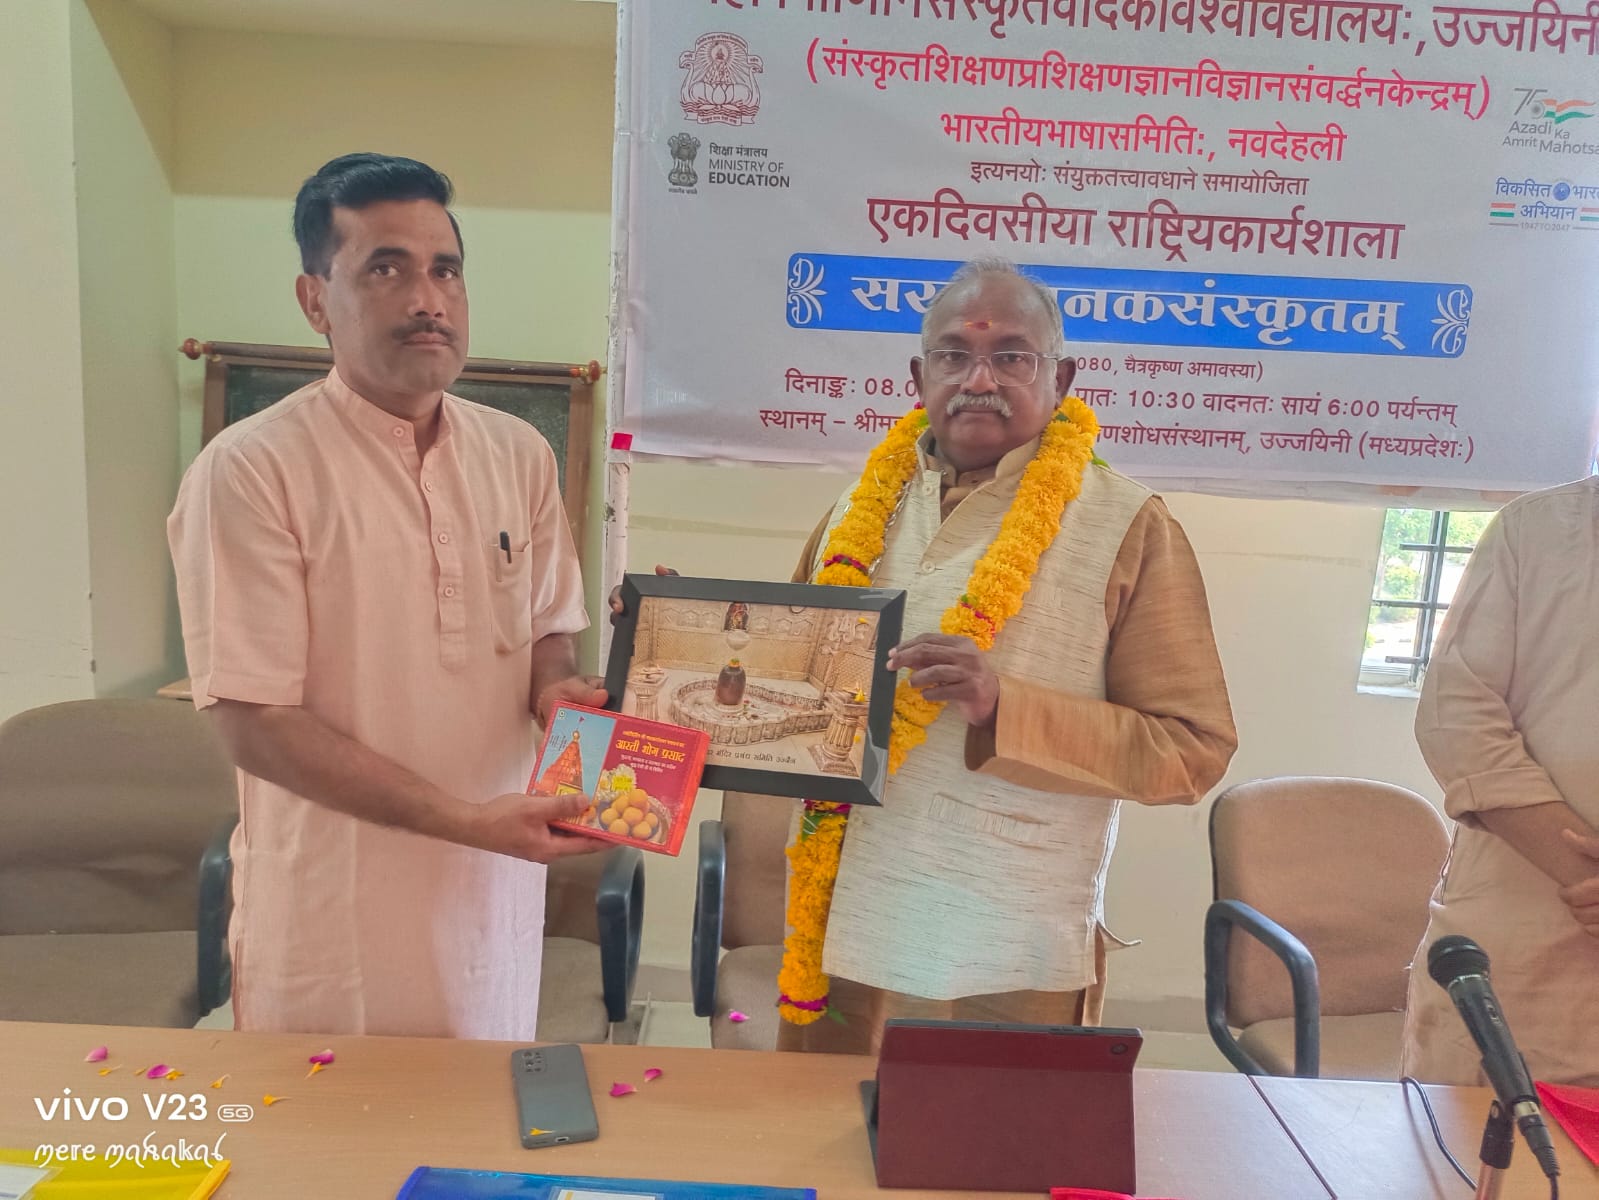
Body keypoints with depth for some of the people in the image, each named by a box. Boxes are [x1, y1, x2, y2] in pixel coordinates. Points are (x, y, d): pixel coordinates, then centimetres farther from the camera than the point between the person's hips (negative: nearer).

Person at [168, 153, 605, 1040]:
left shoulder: (519, 454, 2)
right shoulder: (250, 470, -14)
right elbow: (253, 722, -16)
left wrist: (556, 691, -11)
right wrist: (467, 820, -22)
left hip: (496, 892, 5)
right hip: (335, 918, -4)